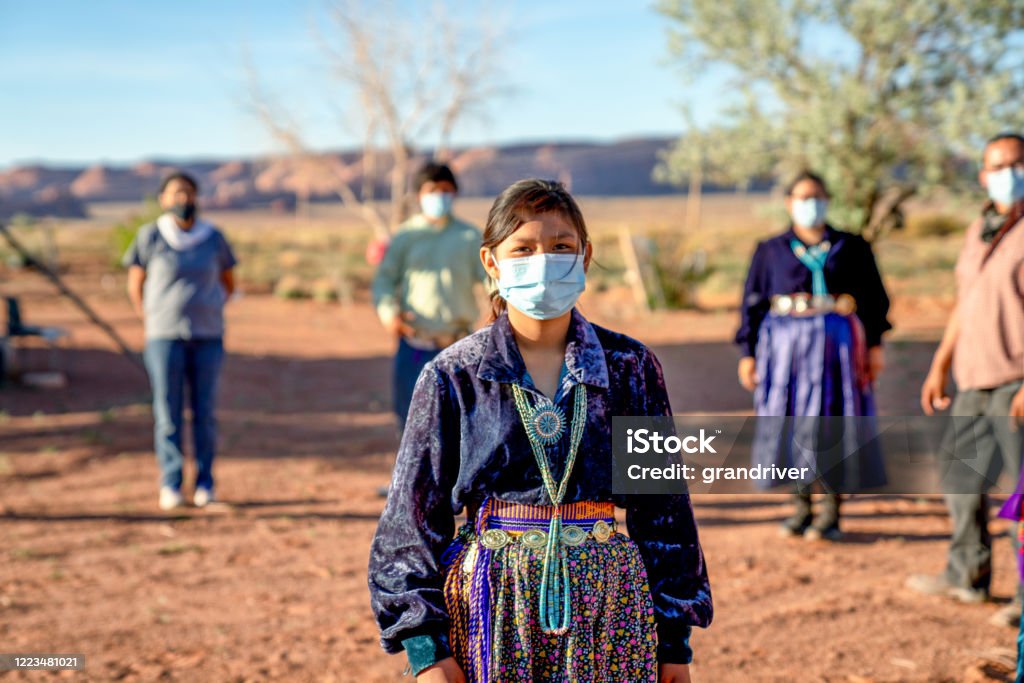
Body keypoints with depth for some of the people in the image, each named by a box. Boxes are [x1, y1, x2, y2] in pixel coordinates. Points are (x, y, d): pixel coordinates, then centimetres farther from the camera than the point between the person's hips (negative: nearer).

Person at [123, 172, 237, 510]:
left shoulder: (213, 238, 2)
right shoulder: (150, 237, -2)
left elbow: (229, 283, 15)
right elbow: (135, 284, 8)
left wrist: (208, 314, 9)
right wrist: (152, 323, 3)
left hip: (207, 336, 1)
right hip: (164, 338, -1)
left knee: (205, 411, 2)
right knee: (168, 412, -2)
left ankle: (204, 483, 12)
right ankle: (170, 485, 4)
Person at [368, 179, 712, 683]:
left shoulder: (630, 367, 2)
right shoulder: (453, 377, -1)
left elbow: (662, 508, 7)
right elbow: (415, 519, 1)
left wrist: (674, 638, 6)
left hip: (606, 601, 1)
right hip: (493, 603, -1)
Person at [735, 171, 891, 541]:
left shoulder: (850, 247, 9)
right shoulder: (771, 250, 9)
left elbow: (874, 297, 9)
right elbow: (752, 302, 9)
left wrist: (875, 343, 1)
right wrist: (748, 353, 3)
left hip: (836, 341, -1)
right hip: (786, 343, 1)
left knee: (833, 424, -2)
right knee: (790, 425, 1)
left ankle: (831, 513, 7)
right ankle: (801, 507, 13)